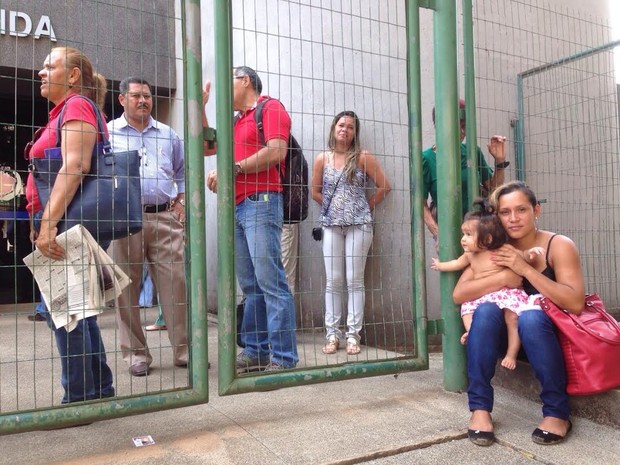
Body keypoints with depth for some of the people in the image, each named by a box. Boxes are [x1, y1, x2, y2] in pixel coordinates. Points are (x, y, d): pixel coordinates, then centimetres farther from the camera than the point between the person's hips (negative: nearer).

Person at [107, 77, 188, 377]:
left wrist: (181, 200, 13)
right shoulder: (107, 133, 8)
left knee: (176, 284, -2)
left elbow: (183, 170, 25)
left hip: (165, 217, 2)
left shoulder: (167, 134, 17)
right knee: (128, 288, 2)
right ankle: (136, 354, 14)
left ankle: (184, 349, 8)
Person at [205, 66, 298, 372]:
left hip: (260, 202, -9)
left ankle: (284, 358, -7)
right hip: (237, 207, 9)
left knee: (270, 282, -11)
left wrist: (233, 168, -11)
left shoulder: (270, 108, 2)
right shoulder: (237, 121, 27)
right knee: (250, 286, 9)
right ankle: (255, 352, 15)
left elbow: (276, 152, -14)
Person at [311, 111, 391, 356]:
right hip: (331, 225, 2)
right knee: (333, 281, 2)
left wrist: (367, 207, 5)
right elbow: (316, 192, 14)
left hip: (359, 225, -2)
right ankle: (332, 335, 9)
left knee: (354, 280, -1)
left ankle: (353, 335, 5)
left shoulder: (363, 157, 0)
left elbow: (384, 186, 1)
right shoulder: (322, 159, 7)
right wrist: (334, 207, 9)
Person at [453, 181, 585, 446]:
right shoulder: (494, 249, -3)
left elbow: (575, 303, -23)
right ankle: (479, 407, -22)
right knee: (486, 310, -29)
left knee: (530, 317, -35)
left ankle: (557, 412, -20)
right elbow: (458, 294, -14)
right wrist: (503, 278, -27)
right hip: (507, 334, 3)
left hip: (547, 333, -2)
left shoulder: (559, 246, -11)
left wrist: (525, 269, -26)